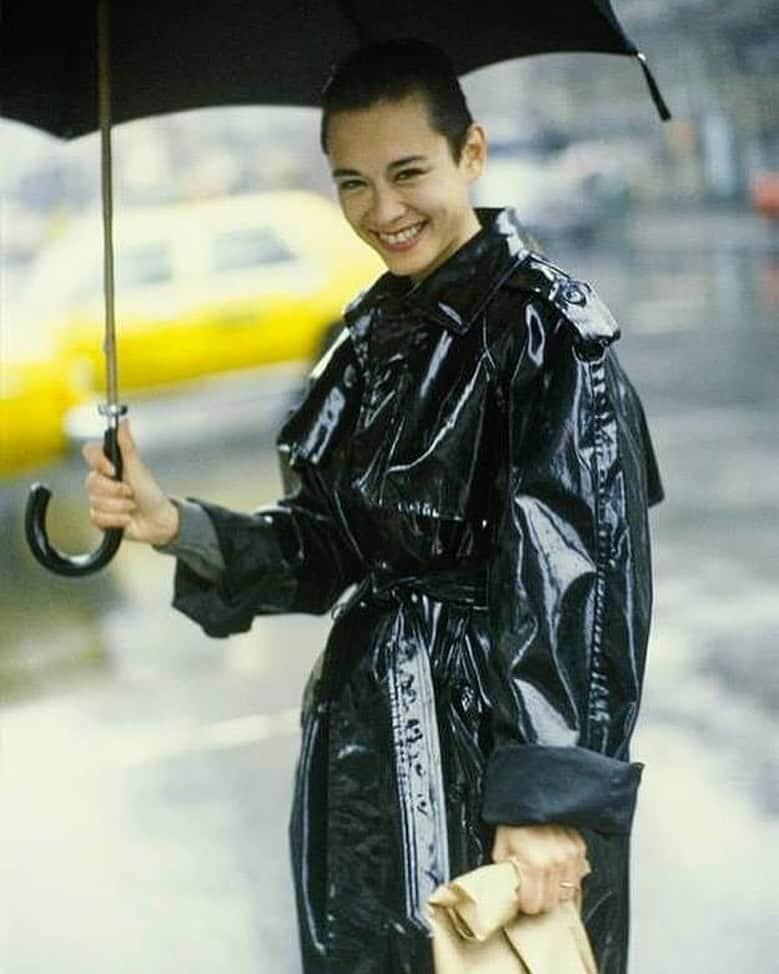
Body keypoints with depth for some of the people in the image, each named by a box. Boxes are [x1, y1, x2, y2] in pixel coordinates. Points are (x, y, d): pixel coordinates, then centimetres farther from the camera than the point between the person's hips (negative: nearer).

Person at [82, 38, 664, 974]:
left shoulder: (545, 325, -14)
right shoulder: (371, 332, 8)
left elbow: (580, 570, -19)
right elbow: (325, 543, 10)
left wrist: (551, 794, -24)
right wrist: (179, 527, -6)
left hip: (499, 731, -7)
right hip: (367, 741, 7)